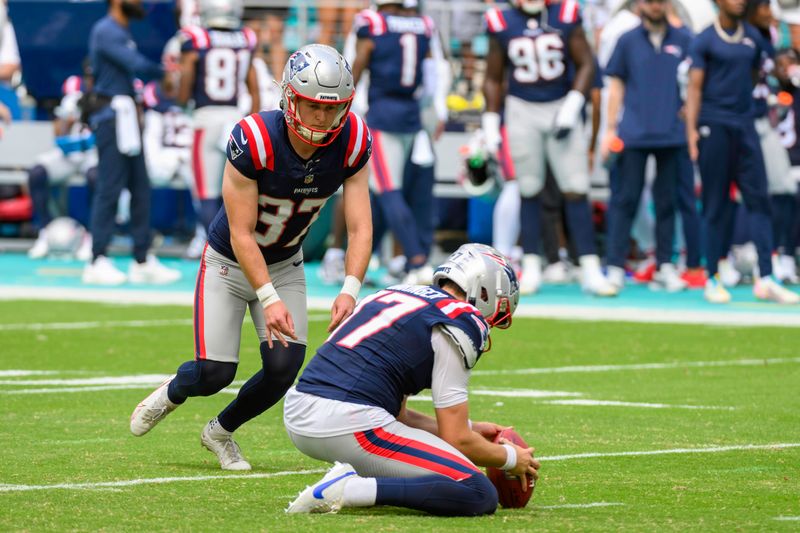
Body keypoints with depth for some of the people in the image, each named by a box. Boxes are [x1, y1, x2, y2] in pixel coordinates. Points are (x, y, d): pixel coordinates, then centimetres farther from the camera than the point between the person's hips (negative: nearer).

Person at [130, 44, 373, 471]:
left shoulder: (352, 143, -20)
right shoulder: (253, 139, -32)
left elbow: (360, 228, -20)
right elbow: (241, 235, -28)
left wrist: (350, 290, -35)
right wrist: (269, 299, -37)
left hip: (284, 264, 4)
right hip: (229, 262, -4)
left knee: (285, 366, -10)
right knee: (215, 373, -10)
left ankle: (221, 432, 20)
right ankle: (172, 392, 29)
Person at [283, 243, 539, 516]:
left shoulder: (395, 293, 25)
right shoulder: (461, 322, -1)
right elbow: (456, 440, -1)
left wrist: (470, 429, 35)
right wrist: (511, 458, 17)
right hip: (348, 424, -9)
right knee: (481, 496, -9)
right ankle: (350, 490, -18)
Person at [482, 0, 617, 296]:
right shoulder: (503, 25, 0)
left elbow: (585, 64, 0)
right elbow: (494, 78, 8)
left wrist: (572, 107, -10)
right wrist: (491, 125, 5)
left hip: (561, 107, 0)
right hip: (522, 110, 0)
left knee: (576, 191, -4)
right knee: (529, 192, 3)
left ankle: (590, 271, -4)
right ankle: (531, 269, 12)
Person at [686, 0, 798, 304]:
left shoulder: (753, 38, 12)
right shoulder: (705, 40, -2)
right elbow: (695, 87, -5)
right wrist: (691, 129, -12)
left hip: (745, 124, 5)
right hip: (714, 126, -4)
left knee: (758, 199, -3)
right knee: (716, 204, -1)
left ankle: (766, 279, -5)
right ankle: (712, 279, 6)